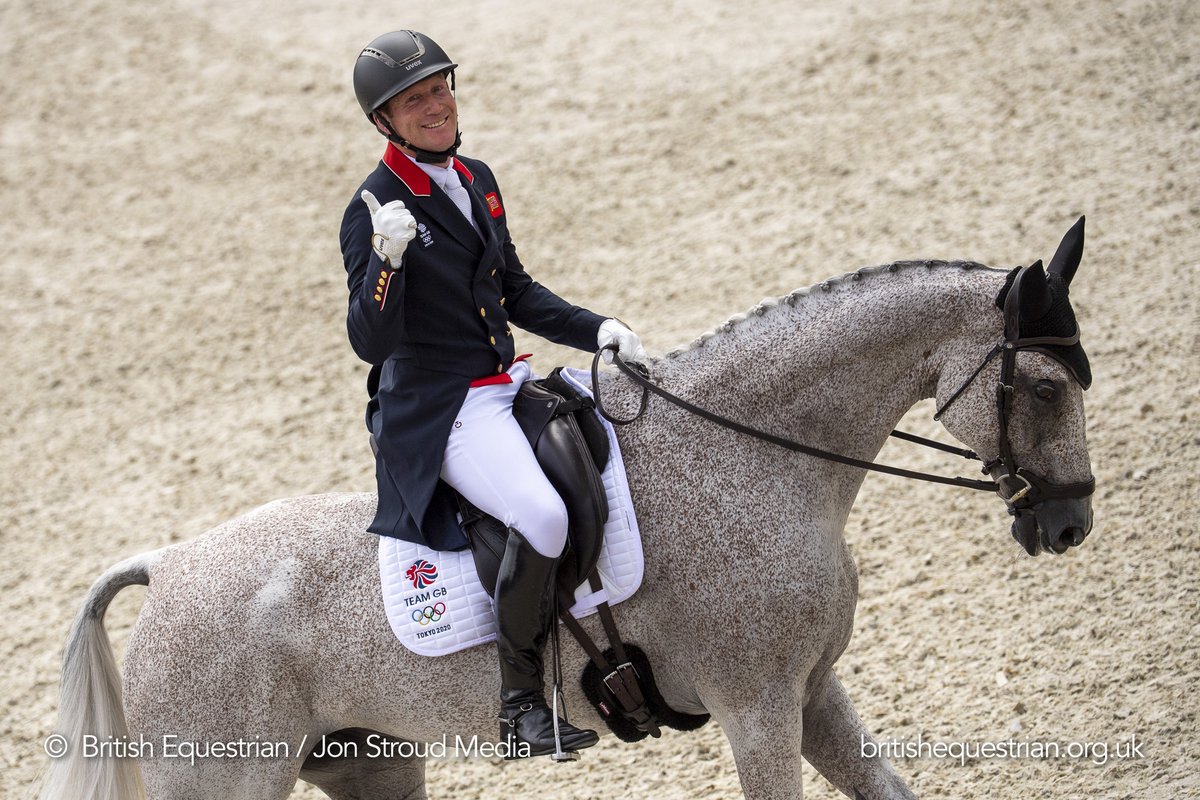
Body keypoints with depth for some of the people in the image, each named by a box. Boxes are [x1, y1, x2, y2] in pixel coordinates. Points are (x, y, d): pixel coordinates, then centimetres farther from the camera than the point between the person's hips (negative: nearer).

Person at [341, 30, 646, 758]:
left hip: (506, 383, 9)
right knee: (544, 516, -31)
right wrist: (386, 260, -35)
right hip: (436, 411, -9)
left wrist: (597, 331, 9)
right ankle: (521, 703, -19)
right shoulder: (375, 210, -13)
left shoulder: (476, 181, 10)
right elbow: (371, 342, -20)